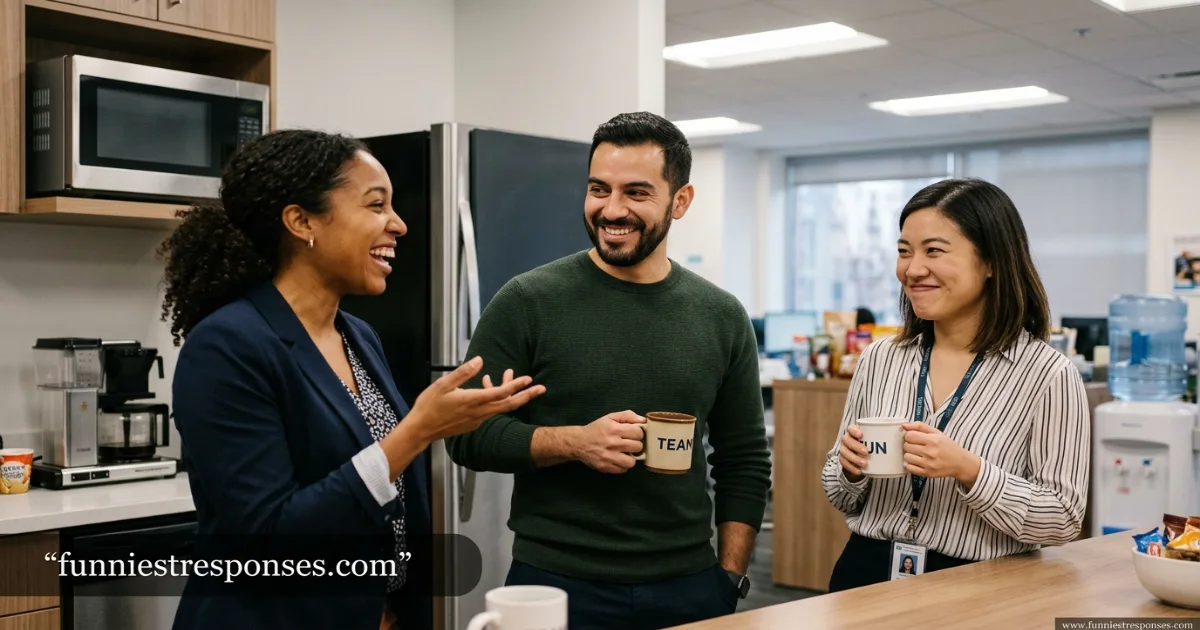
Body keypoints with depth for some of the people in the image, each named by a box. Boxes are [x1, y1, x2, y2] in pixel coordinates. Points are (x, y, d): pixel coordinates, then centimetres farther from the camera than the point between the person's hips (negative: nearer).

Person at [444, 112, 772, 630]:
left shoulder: (722, 317, 3)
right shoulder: (527, 303, -7)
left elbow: (744, 461, 8)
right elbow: (468, 434, -7)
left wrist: (730, 577, 2)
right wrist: (573, 442, -21)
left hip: (688, 587, 3)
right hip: (557, 585, -2)